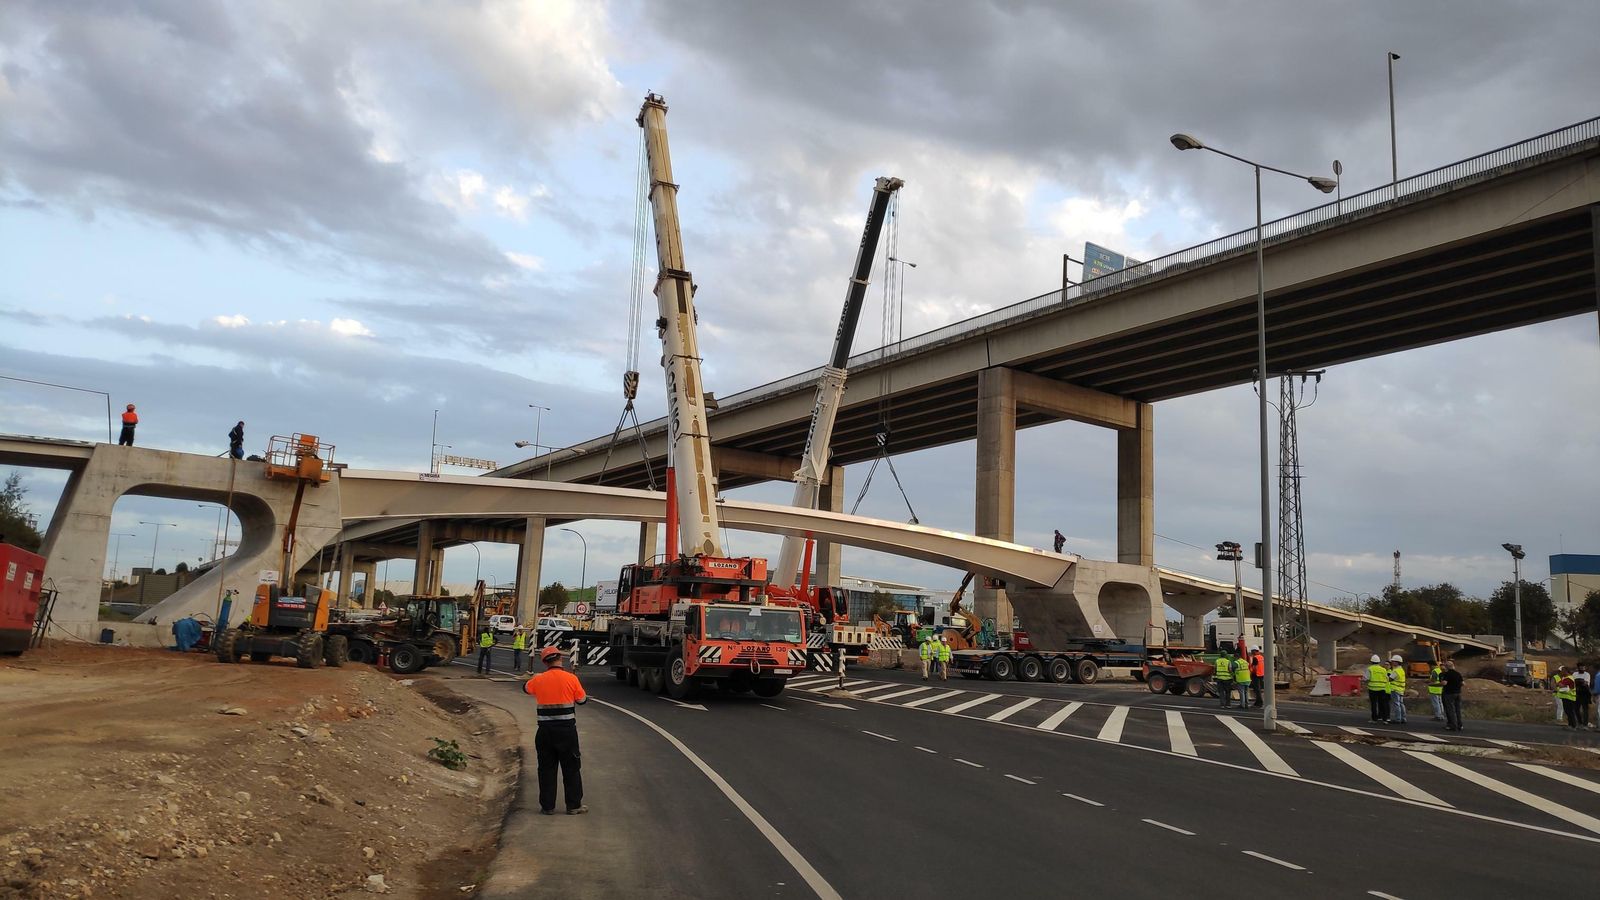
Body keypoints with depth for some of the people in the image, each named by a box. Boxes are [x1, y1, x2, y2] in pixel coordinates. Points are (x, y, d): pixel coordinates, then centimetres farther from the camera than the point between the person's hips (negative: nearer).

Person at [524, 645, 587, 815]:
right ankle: (574, 805, 12)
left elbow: (526, 688, 21)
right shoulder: (571, 679, -9)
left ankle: (547, 806, 15)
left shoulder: (538, 680, -1)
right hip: (567, 730, -2)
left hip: (545, 731, 2)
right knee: (571, 769, 9)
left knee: (546, 768, 12)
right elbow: (582, 699, 2)